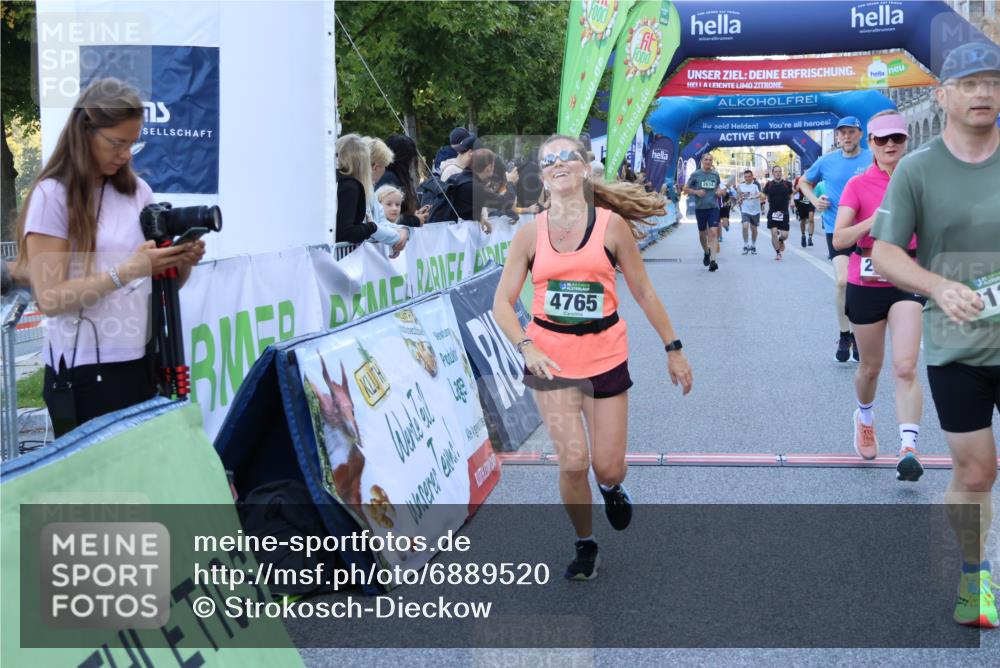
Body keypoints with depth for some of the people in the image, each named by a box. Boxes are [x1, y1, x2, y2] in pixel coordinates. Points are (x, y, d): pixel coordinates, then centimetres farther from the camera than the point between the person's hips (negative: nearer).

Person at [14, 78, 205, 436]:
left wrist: (182, 264, -8)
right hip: (84, 373, -5)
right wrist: (126, 272, -22)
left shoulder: (137, 190, 9)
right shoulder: (52, 195, -6)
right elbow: (50, 299, -14)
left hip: (144, 363, 5)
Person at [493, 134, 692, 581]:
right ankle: (584, 545, 17)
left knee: (607, 467, 3)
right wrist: (526, 347, -17)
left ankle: (611, 487, 42)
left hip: (605, 357, 0)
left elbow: (643, 292, 3)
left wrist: (673, 349, 5)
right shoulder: (531, 233, -2)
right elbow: (503, 302, -1)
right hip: (550, 359, 0)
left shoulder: (611, 224, -4)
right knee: (573, 463, -9)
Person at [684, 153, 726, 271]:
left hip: (713, 207, 0)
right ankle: (706, 252, 42)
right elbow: (686, 189, 3)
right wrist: (696, 192, -15)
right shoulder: (695, 174, -1)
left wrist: (719, 191, 0)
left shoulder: (715, 174, 6)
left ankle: (713, 261, -22)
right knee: (702, 233, 14)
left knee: (713, 232, -15)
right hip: (700, 207, 0)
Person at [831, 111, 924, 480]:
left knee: (905, 367, -15)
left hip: (906, 282, 1)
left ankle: (908, 449, -19)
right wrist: (876, 219, -28)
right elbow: (838, 239, -16)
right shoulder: (858, 185, -5)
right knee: (871, 367, 13)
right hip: (865, 285, 0)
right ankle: (864, 418, 44)